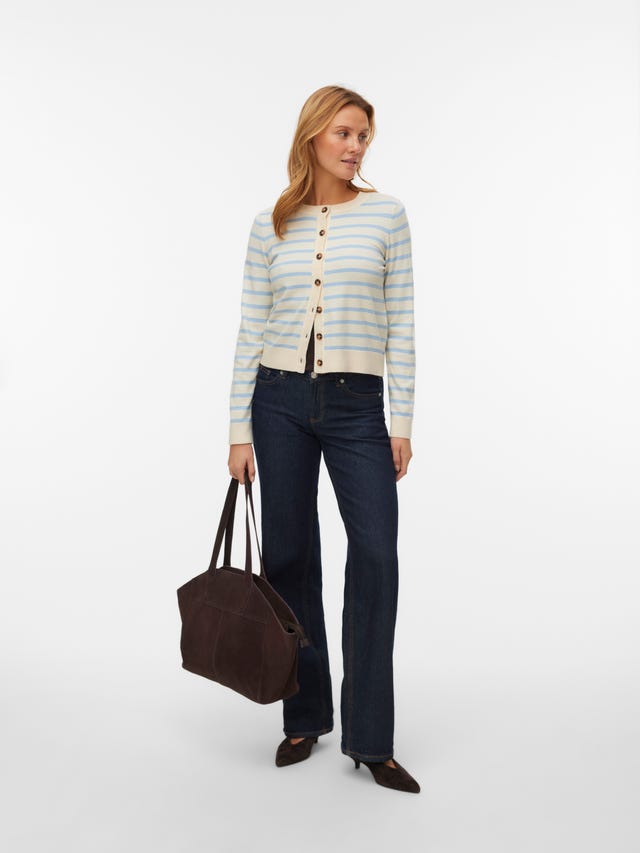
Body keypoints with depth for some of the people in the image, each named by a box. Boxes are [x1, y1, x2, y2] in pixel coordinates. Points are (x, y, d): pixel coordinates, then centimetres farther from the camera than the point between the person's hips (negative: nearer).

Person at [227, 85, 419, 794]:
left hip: (357, 406, -1)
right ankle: (305, 718, 24)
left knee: (376, 556, -12)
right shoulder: (269, 226, 6)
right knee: (290, 558, 7)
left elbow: (400, 324, 2)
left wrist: (401, 422, -3)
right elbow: (251, 331, 5)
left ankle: (370, 739, 2)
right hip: (280, 401, 1)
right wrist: (239, 430, 0)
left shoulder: (385, 214, 4)